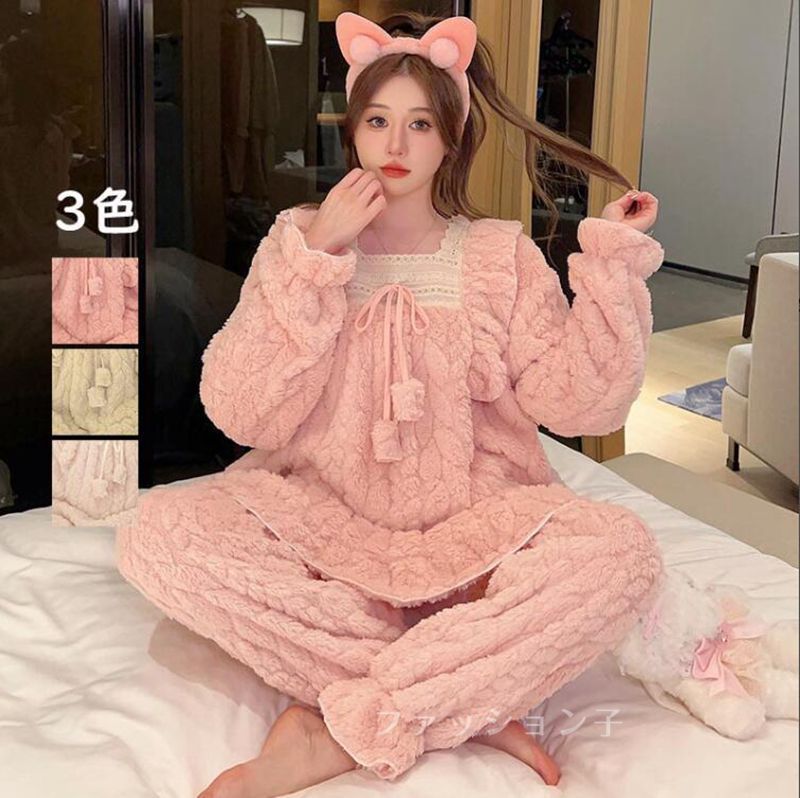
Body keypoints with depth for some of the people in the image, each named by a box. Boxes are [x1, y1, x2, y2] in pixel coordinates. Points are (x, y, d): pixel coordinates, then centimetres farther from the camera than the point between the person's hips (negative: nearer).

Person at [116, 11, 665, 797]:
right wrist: (316, 260, -15)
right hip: (320, 519, 0)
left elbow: (578, 403, -4)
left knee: (622, 550, -29)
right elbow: (242, 415, -9)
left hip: (470, 531, 0)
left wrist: (612, 263, -11)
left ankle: (338, 735, -24)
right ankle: (471, 702, -23)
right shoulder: (299, 239, 4)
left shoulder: (502, 255, 5)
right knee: (157, 531, -28)